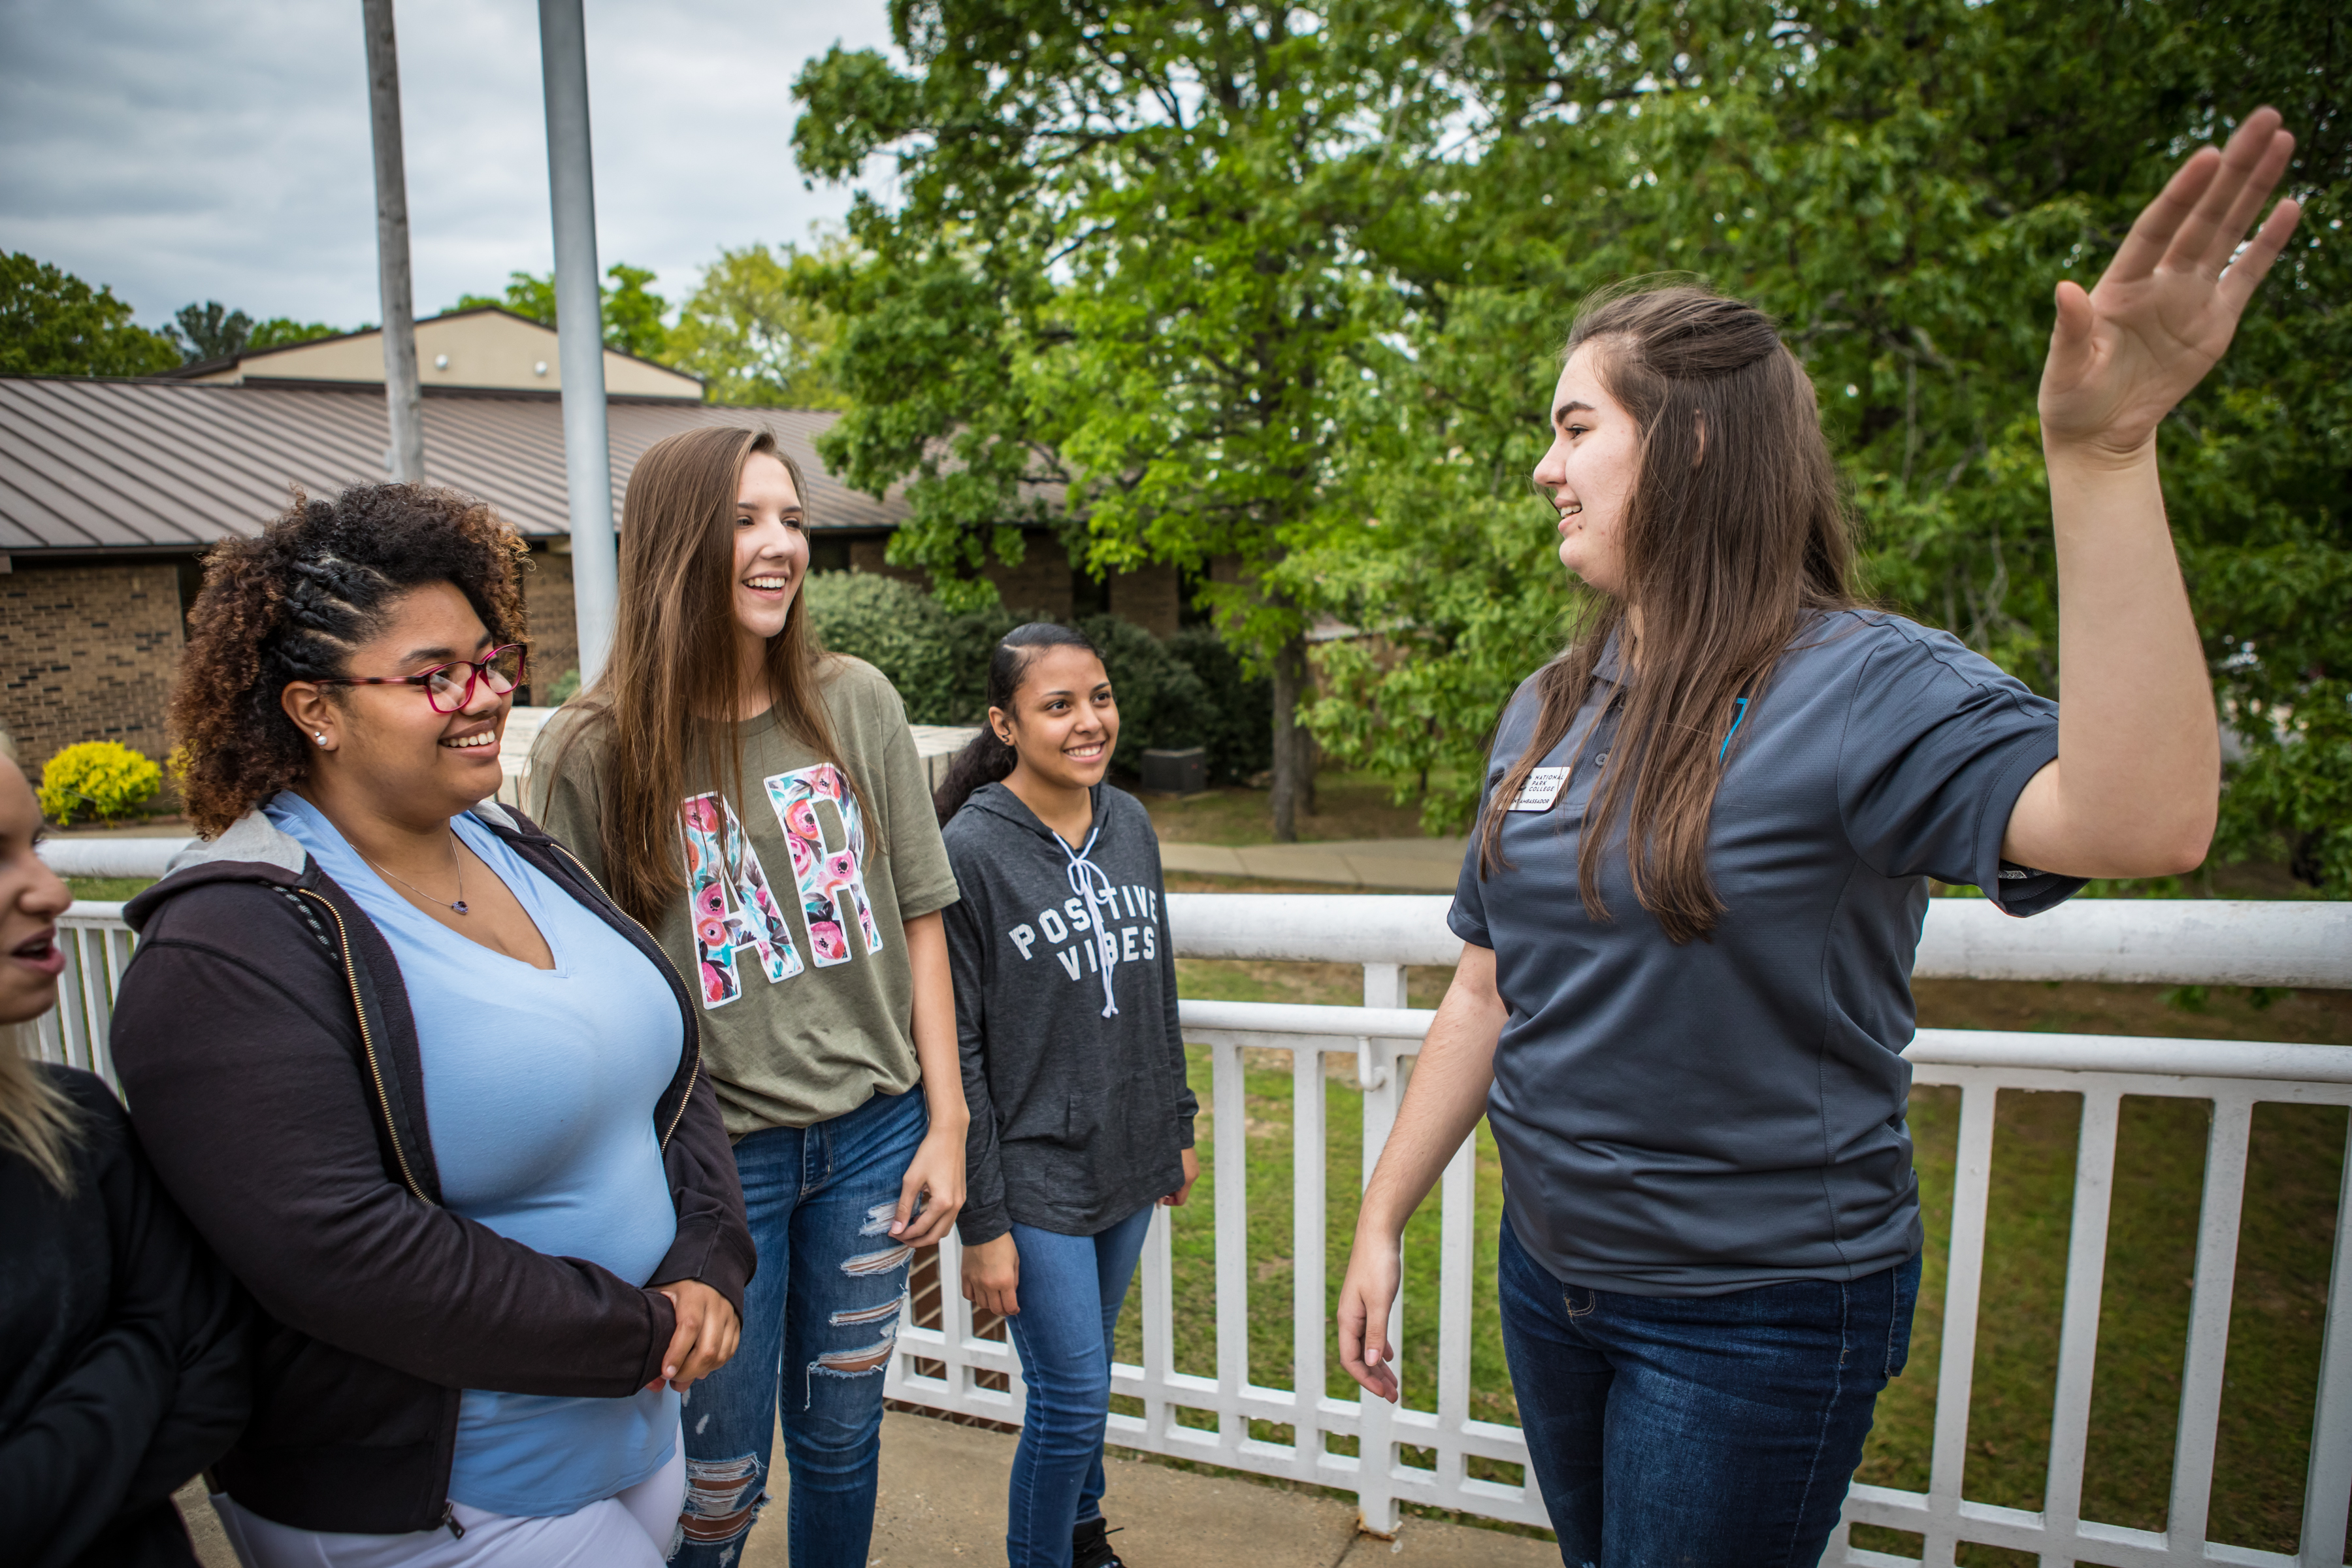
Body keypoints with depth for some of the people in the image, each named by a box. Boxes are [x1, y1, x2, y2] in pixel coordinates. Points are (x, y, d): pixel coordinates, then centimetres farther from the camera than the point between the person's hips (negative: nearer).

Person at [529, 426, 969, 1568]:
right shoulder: (591, 752, -11)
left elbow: (917, 920, 2)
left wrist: (946, 1125, 1)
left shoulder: (857, 705, -2)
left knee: (842, 1439, 20)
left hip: (871, 1134, 3)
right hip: (711, 1156, -2)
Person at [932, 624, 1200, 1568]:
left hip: (1129, 1166, 6)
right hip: (1035, 1177, -5)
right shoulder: (971, 851, -16)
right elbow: (955, 1049, -15)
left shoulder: (1132, 826, 2)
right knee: (1071, 1396, 1)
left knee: (1087, 1361, 21)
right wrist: (981, 1223, -14)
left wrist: (1177, 1127, 15)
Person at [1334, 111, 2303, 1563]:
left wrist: (2102, 452, -44)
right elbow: (1489, 991, 5)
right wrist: (1385, 1220, 7)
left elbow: (2141, 819, -38)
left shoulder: (1864, 686, -18)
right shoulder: (1550, 708, 1)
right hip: (1552, 1268, 6)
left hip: (1760, 1312, -6)